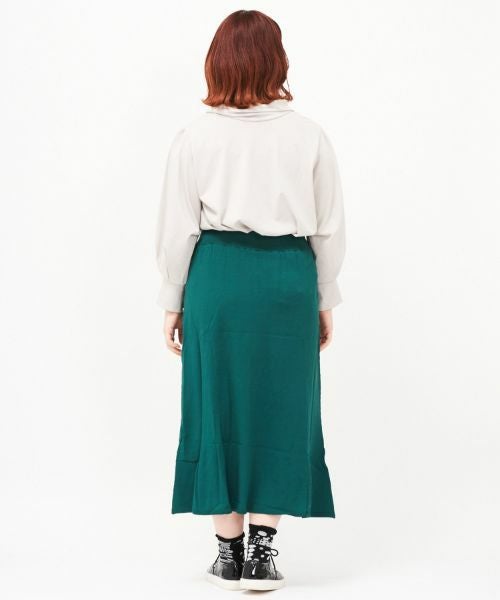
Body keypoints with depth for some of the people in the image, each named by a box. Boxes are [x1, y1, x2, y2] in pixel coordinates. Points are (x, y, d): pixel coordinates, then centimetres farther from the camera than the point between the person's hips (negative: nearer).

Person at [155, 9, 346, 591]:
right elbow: (330, 227, 5)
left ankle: (230, 551, 16)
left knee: (219, 406, 9)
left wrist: (173, 302, 10)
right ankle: (261, 548, 3)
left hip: (216, 277, 0)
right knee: (280, 409, 8)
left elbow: (177, 227, 0)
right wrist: (324, 299, 15)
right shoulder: (309, 135, 0)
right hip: (288, 280, 0)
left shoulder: (195, 135, -3)